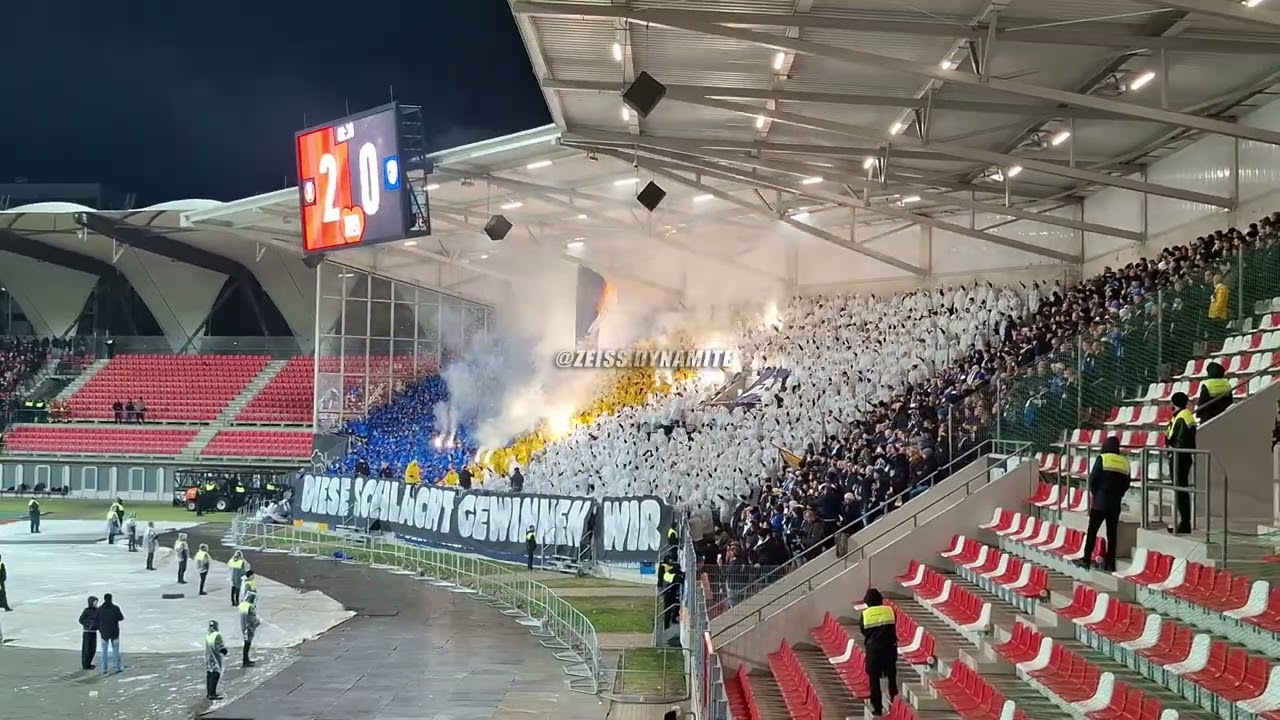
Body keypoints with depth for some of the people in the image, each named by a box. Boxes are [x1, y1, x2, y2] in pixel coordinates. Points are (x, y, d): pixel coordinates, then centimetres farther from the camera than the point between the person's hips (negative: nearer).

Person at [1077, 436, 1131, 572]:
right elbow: (1127, 483, 9)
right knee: (1112, 533, 8)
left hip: (1100, 501, -4)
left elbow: (1093, 478, -9)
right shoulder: (1125, 462, 7)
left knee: (1092, 531, 3)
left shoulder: (1102, 459, -6)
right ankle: (1110, 563, 8)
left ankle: (1086, 559, 2)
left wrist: (1094, 492, 7)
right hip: (1116, 503, 4)